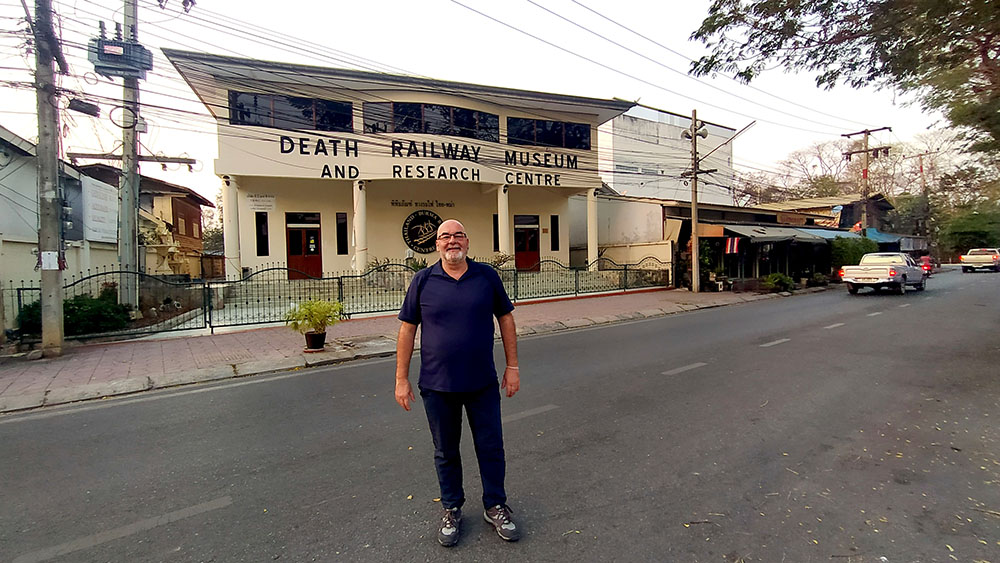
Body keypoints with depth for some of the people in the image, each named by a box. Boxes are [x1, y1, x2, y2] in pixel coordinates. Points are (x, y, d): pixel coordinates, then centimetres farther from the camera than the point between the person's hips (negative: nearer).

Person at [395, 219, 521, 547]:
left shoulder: (487, 276, -2)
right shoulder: (423, 281, -3)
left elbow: (506, 319, 4)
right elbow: (407, 329, 0)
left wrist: (512, 366, 1)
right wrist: (401, 379, -2)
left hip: (483, 384, 1)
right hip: (437, 386, 0)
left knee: (491, 449, 13)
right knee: (445, 452, 17)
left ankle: (495, 506, 36)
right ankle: (451, 510, 39)